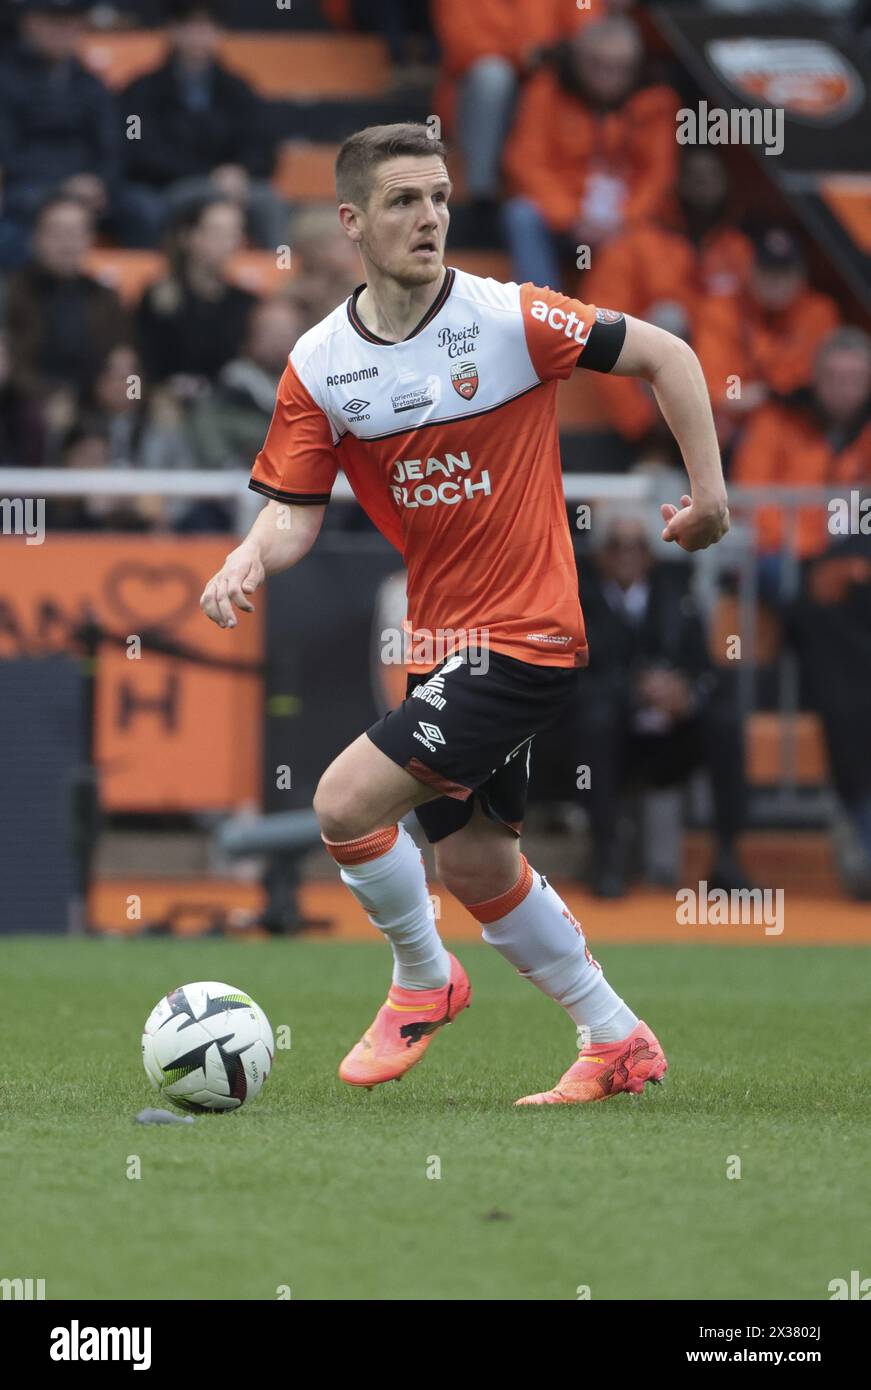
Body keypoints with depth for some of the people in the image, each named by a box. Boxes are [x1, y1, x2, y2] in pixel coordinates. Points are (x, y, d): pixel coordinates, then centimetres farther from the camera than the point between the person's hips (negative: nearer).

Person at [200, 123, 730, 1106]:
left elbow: (666, 356, -3)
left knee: (345, 803, -16)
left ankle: (423, 978, 10)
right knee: (475, 868, 14)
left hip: (524, 636, -6)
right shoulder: (319, 363, -1)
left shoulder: (509, 318, -13)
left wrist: (709, 492, -3)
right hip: (442, 645, 6)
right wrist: (247, 564, -22)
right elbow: (295, 509, -1)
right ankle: (619, 1043, 31)